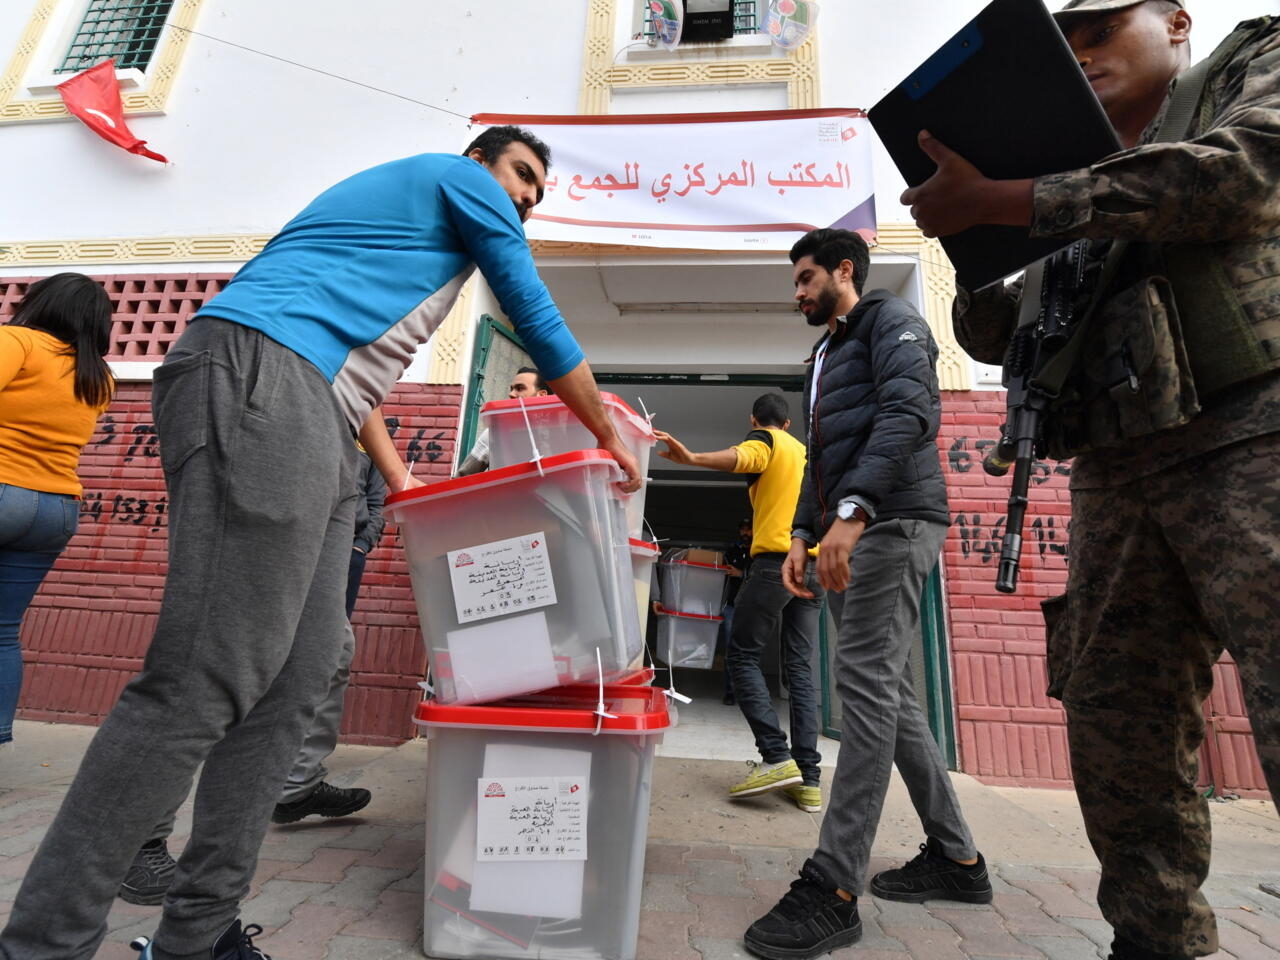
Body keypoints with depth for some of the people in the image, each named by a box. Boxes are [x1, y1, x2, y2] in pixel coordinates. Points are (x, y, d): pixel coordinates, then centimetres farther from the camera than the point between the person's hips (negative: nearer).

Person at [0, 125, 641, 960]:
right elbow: (541, 326, 8)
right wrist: (610, 438, 17)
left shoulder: (412, 229, 37)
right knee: (205, 683, -14)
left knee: (296, 682, 4)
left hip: (313, 425, 10)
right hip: (260, 380, -10)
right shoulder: (461, 178, 13)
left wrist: (399, 477, 31)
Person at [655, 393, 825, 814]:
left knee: (742, 655, -1)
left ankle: (777, 758, -9)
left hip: (776, 560, -7)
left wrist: (692, 457, -40)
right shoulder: (806, 452, 25)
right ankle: (809, 778, 2)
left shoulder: (764, 440, 3)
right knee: (801, 668, 5)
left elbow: (741, 456, -22)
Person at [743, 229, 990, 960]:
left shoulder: (891, 321, 1)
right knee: (886, 691, 9)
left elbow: (909, 414, -17)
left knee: (866, 684, -14)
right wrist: (803, 533, 12)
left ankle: (835, 888, -9)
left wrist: (851, 510, -28)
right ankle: (957, 858, 21)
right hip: (852, 532, 9)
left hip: (892, 522, -9)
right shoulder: (826, 356, 27)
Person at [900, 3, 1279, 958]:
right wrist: (970, 227, 7)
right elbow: (992, 334, 24)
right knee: (1113, 723, 3)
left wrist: (999, 196, -8)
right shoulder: (1082, 196, 28)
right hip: (1118, 476, 5)